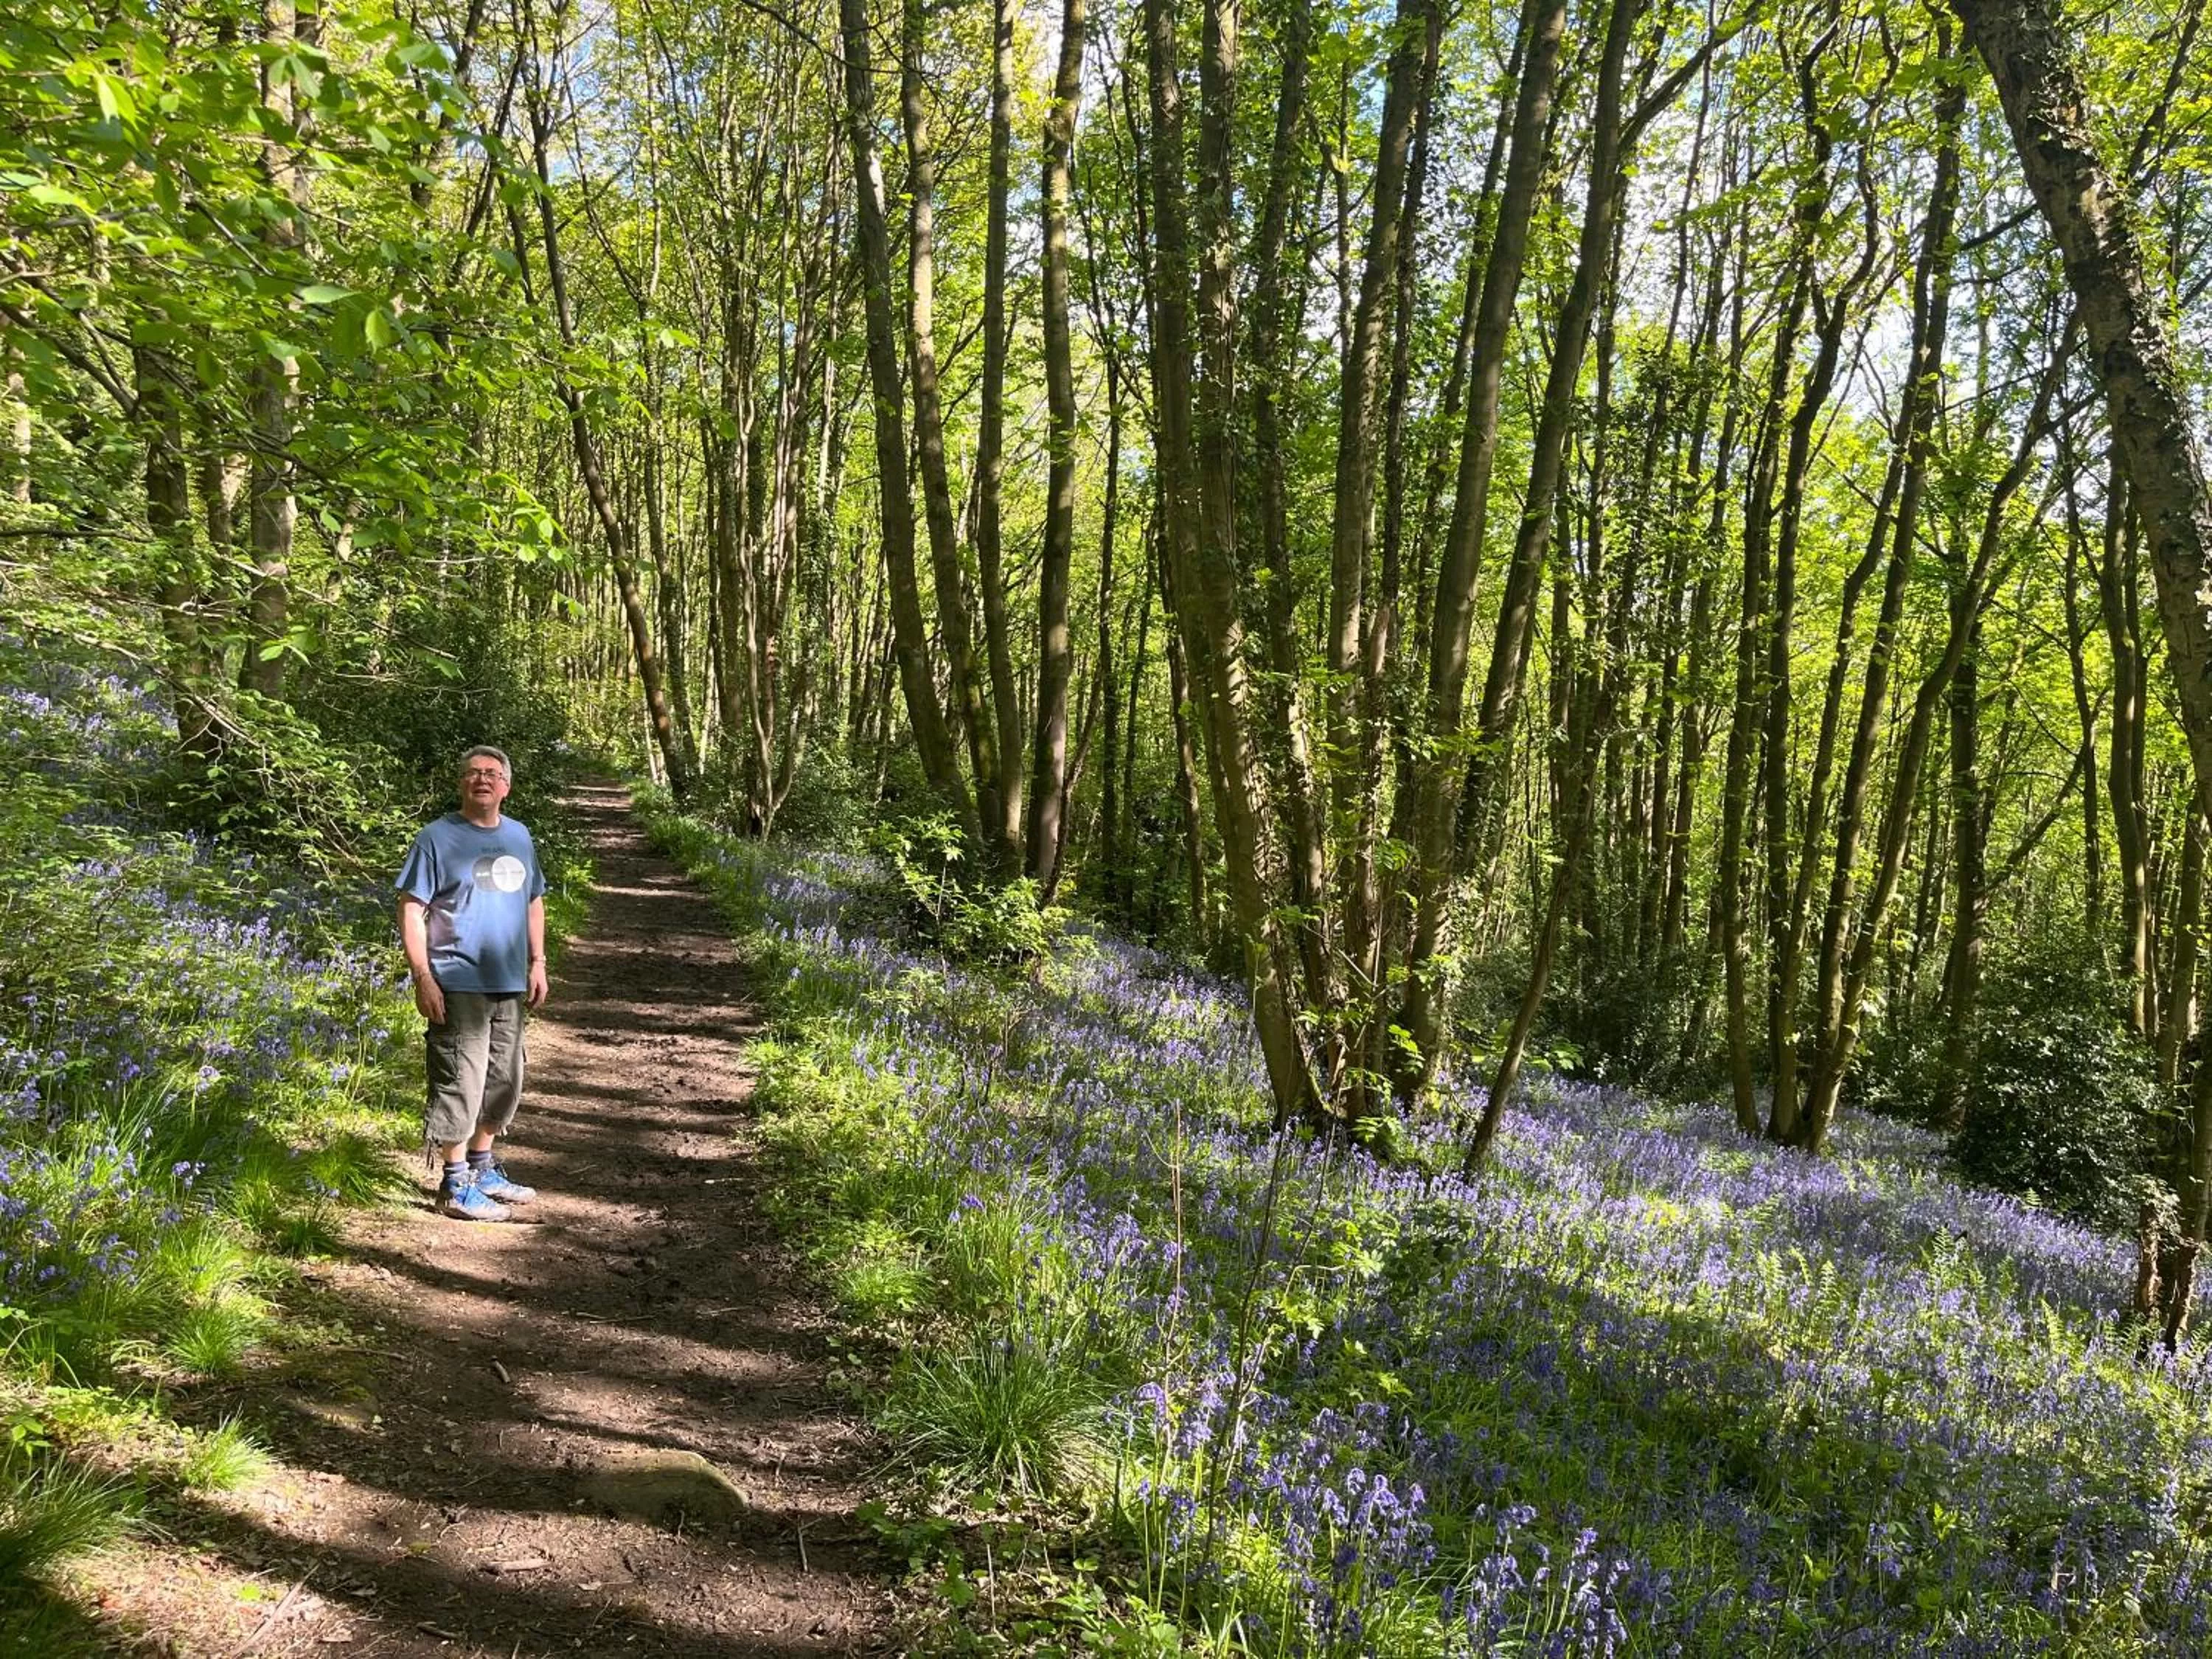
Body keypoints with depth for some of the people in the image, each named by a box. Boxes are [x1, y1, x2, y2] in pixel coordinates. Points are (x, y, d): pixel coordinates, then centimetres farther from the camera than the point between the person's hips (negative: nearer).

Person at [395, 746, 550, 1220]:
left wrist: (537, 962, 13)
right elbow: (411, 910, -9)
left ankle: (483, 1169, 30)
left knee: (503, 1079, 15)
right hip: (459, 986, -7)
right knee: (460, 1082, -4)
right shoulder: (437, 838, -7)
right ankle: (456, 1187, 6)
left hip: (510, 985, 7)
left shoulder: (519, 837, 11)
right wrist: (423, 977, -15)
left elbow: (534, 902, 21)